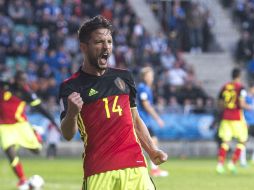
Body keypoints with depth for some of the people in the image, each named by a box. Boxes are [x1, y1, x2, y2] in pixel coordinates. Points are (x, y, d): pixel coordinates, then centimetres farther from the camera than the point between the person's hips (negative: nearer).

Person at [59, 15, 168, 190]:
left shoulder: (124, 77, 17)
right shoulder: (71, 87, 1)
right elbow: (68, 135, -8)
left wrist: (152, 151, 12)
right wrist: (72, 113, -29)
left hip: (135, 167, 4)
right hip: (99, 173, -4)